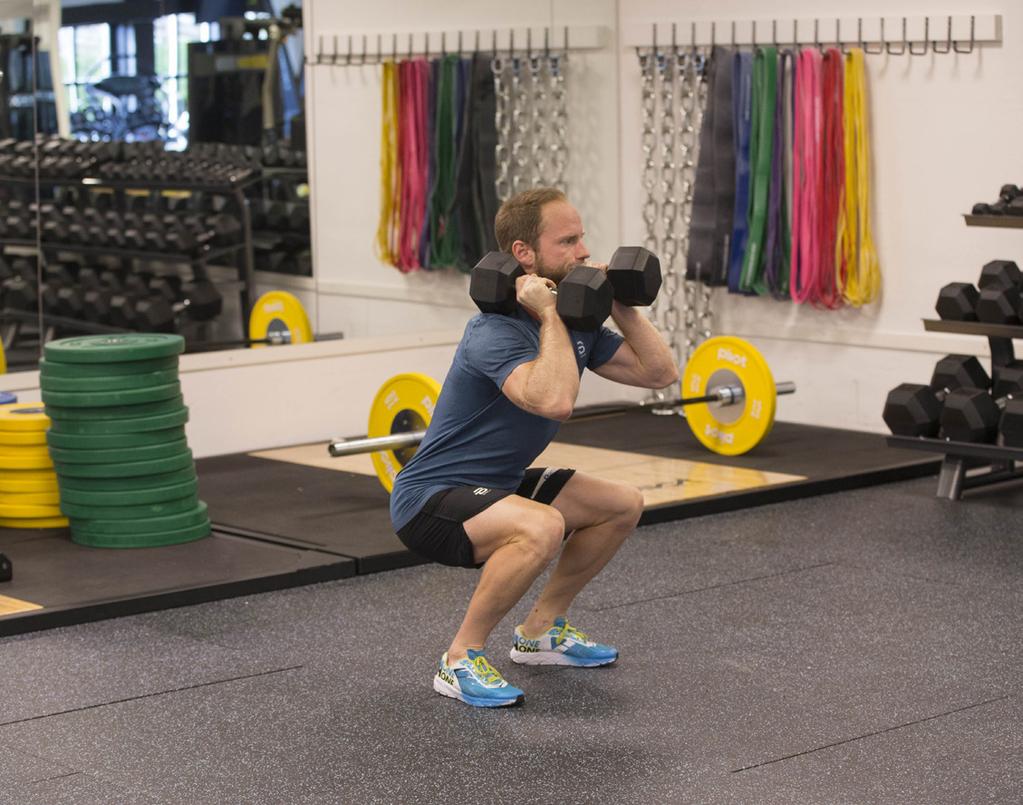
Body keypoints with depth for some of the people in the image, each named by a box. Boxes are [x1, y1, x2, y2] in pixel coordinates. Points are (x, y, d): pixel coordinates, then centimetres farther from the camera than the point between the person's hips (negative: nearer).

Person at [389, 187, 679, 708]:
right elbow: (554, 400, -43)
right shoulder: (497, 331, -25)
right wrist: (548, 314, -33)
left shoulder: (572, 325, 3)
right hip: (429, 501, -10)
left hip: (496, 488, 10)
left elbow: (660, 373, 7)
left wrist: (618, 306, -1)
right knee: (540, 527, -36)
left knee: (623, 506, 11)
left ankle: (541, 631, 20)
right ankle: (460, 660, -17)